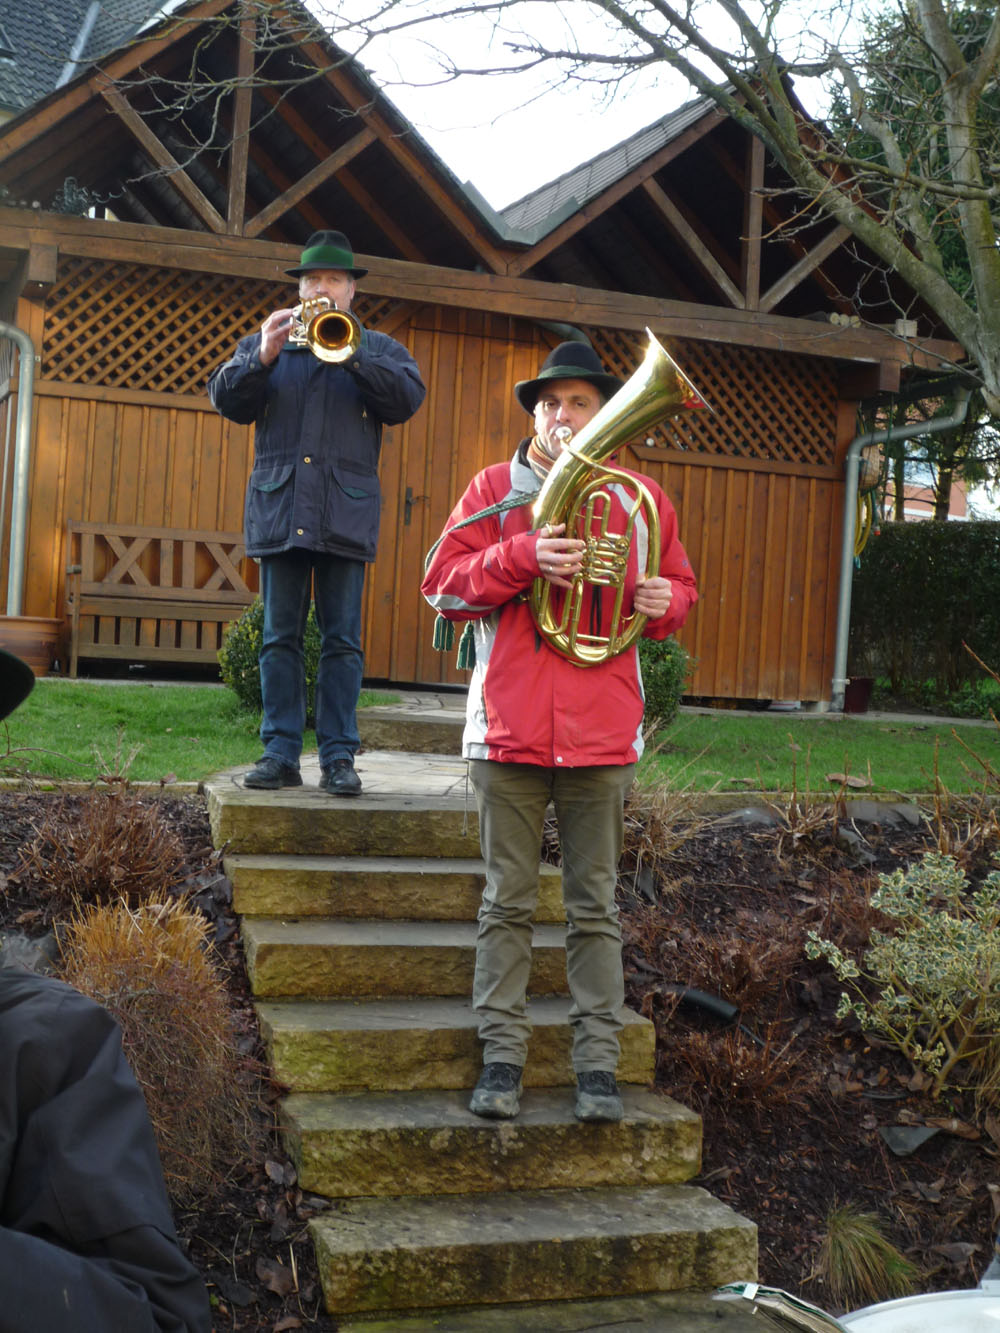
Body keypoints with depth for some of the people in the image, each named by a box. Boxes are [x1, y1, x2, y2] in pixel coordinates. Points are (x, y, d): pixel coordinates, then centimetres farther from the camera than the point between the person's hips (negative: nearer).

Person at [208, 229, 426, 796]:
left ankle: (340, 756, -1)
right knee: (281, 638, 1)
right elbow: (226, 399, 6)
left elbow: (409, 397, -4)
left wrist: (348, 354, -14)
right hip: (280, 509, 2)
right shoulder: (265, 343, 20)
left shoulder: (378, 349, 15)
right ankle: (281, 753, 4)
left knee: (343, 640, -3)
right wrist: (262, 356, -11)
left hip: (346, 515, -1)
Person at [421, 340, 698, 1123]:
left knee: (595, 907, 7)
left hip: (602, 734, 1)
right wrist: (521, 557, -16)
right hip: (510, 727, 0)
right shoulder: (494, 489, 5)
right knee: (507, 904, 7)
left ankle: (598, 1063, 15)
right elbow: (444, 585, -1)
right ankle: (502, 1057, 16)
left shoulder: (641, 498, 9)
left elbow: (680, 588, 16)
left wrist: (665, 600, -8)